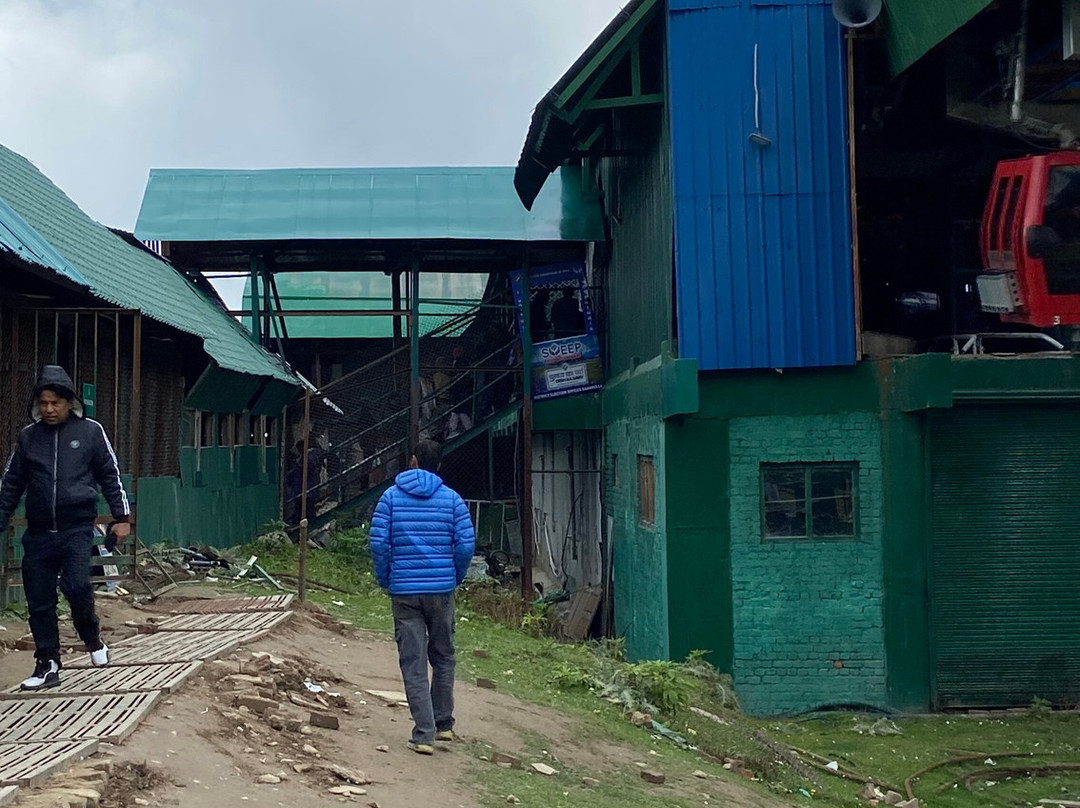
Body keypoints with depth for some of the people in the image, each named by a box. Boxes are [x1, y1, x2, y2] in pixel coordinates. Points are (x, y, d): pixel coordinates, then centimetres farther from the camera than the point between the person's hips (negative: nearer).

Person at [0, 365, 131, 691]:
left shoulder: (90, 431, 1)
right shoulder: (28, 436, 8)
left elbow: (110, 475, 5)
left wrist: (121, 517, 0)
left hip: (77, 528, -3)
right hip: (38, 532, 3)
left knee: (76, 585, -20)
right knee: (39, 600, 2)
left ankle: (92, 637, 9)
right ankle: (47, 665, 13)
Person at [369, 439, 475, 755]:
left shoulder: (391, 496, 0)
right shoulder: (452, 498, 1)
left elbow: (378, 543, -6)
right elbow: (466, 544, -4)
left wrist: (385, 580, 7)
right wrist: (456, 579, 11)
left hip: (404, 590, -1)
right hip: (441, 589, 1)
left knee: (413, 664, 1)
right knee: (443, 657, 17)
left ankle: (424, 734, -3)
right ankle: (443, 724, 26)